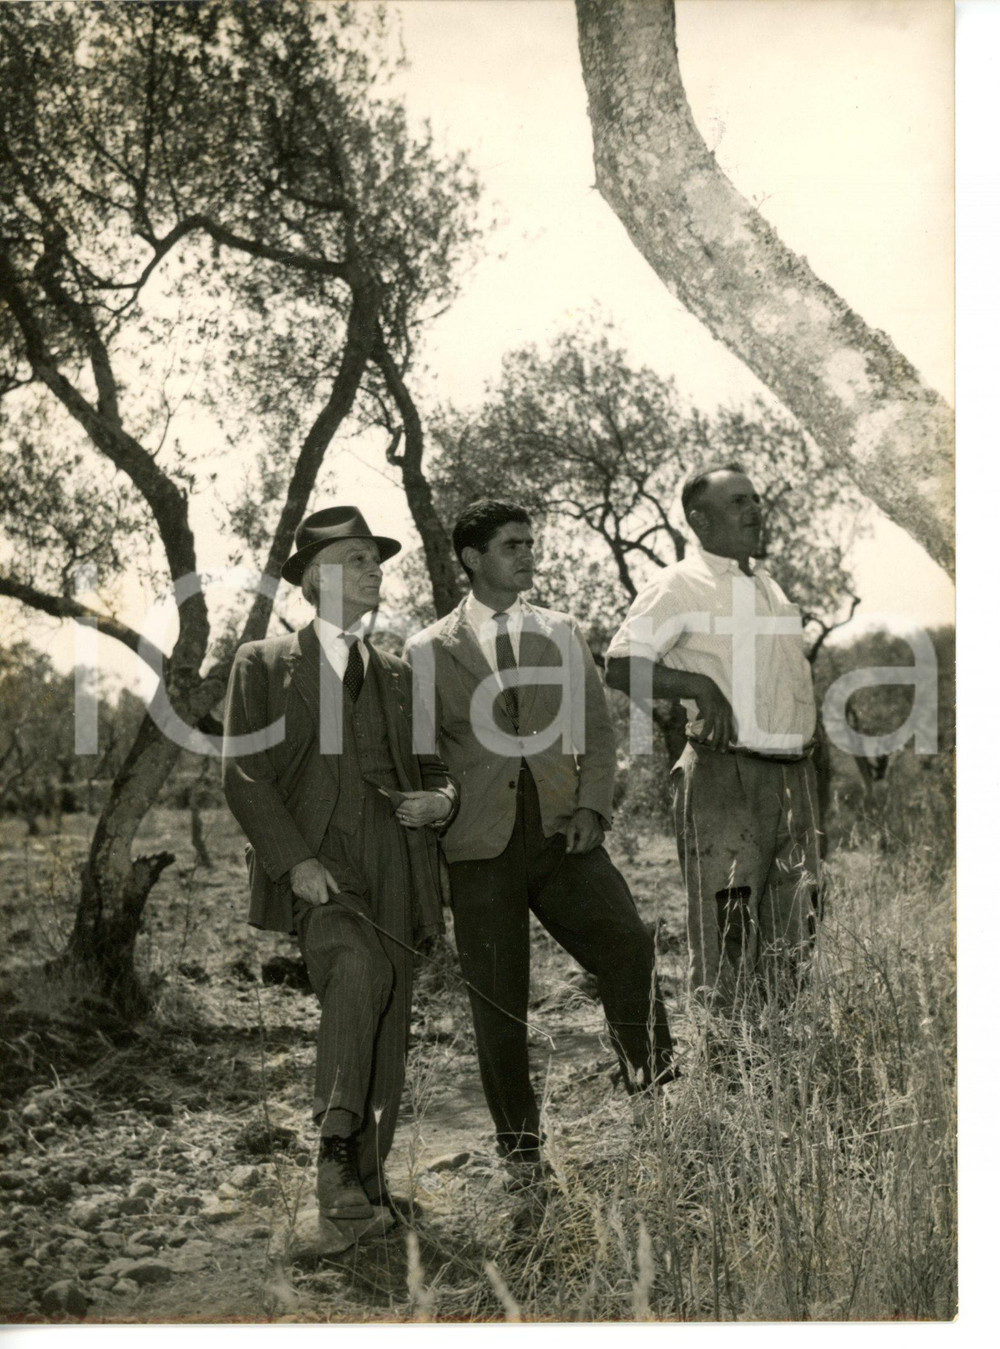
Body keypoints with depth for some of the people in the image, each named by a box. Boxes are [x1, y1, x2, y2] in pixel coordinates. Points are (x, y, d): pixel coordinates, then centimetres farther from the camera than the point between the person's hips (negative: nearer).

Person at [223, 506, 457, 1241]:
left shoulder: (398, 674, 21)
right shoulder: (265, 663, 9)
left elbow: (429, 767, 26)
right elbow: (243, 772, 1)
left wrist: (442, 799, 1)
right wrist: (294, 861, -12)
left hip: (394, 864, 4)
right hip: (314, 860, -4)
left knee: (389, 1023, 2)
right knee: (359, 968, -30)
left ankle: (367, 1173, 15)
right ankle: (335, 1151, -22)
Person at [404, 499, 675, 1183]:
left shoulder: (563, 633, 14)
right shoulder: (429, 651, 6)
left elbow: (598, 728, 11)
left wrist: (591, 804, -2)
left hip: (562, 831, 2)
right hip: (480, 844, -1)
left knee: (630, 946, -17)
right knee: (497, 998, 3)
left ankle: (653, 1079, 2)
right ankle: (521, 1145, 18)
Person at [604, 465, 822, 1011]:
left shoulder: (770, 586, 19)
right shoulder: (679, 586, -6)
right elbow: (619, 666, -14)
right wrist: (699, 686, -23)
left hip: (793, 776, 7)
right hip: (724, 777, -7)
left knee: (794, 940, 11)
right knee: (726, 940, -5)